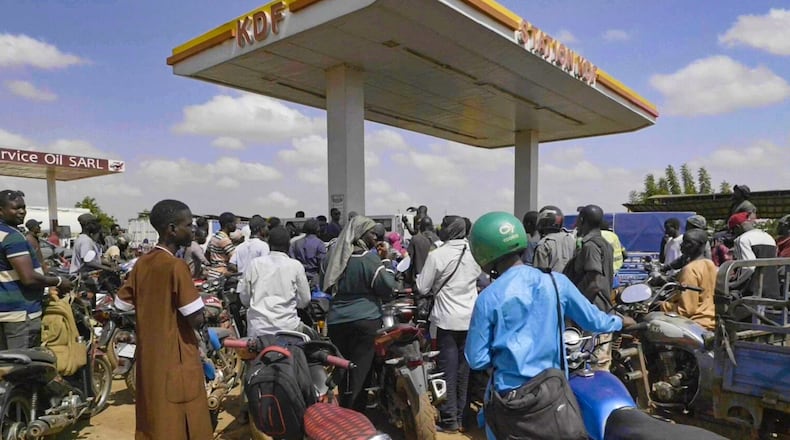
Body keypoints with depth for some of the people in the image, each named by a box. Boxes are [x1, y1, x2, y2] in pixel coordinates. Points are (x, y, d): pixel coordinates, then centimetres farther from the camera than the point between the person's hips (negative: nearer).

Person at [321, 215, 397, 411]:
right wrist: (387, 268, 3)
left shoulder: (332, 255, 4)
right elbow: (387, 287, -11)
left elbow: (324, 286, 15)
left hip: (336, 321, 5)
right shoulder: (369, 259, -14)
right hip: (365, 320, -5)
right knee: (360, 368, 4)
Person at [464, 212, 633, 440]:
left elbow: (477, 359, -11)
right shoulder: (557, 281, -6)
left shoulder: (488, 298, -15)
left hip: (509, 394, -3)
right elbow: (592, 319, 8)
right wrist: (618, 321, 28)